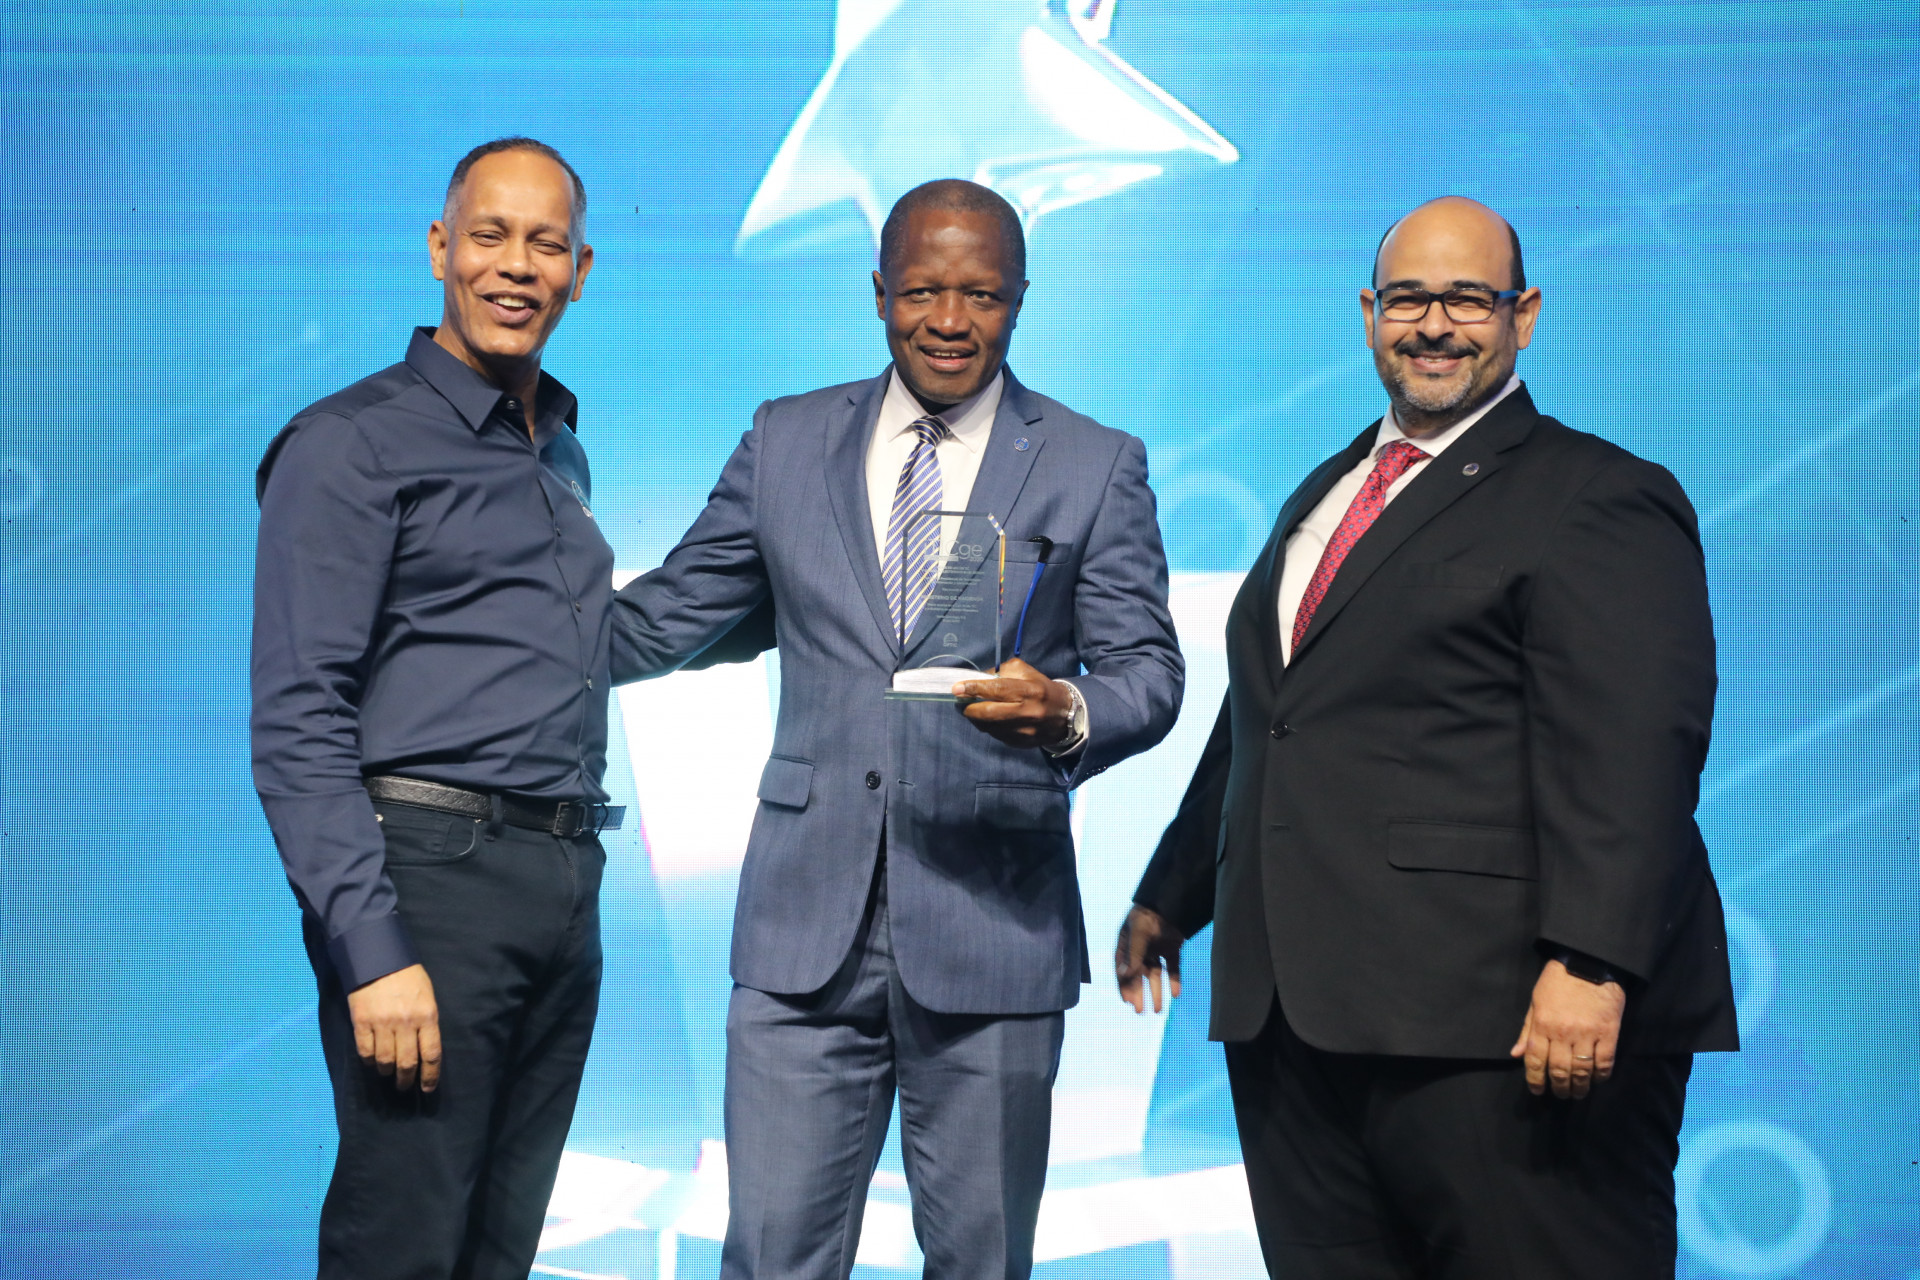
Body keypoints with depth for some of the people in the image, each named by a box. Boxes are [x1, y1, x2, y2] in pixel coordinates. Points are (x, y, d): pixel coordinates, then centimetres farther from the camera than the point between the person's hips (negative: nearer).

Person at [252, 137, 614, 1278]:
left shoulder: (563, 457, 19)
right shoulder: (354, 443, -5)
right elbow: (298, 722, -12)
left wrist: (576, 873, 14)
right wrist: (371, 951, -20)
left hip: (566, 886, 7)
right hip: (431, 870, -7)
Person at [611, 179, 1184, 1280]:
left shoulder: (1097, 468, 4)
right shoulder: (786, 443, 11)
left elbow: (1150, 670, 0)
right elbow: (663, 618, 15)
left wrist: (1068, 714, -22)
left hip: (992, 933, -1)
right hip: (805, 933, 2)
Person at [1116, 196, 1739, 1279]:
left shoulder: (1599, 498, -4)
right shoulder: (1324, 494, 22)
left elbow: (1628, 757, -15)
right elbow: (1253, 724, 30)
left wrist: (1588, 966, -25)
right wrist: (1172, 894, 33)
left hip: (1501, 1027, -7)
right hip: (1292, 1012, 8)